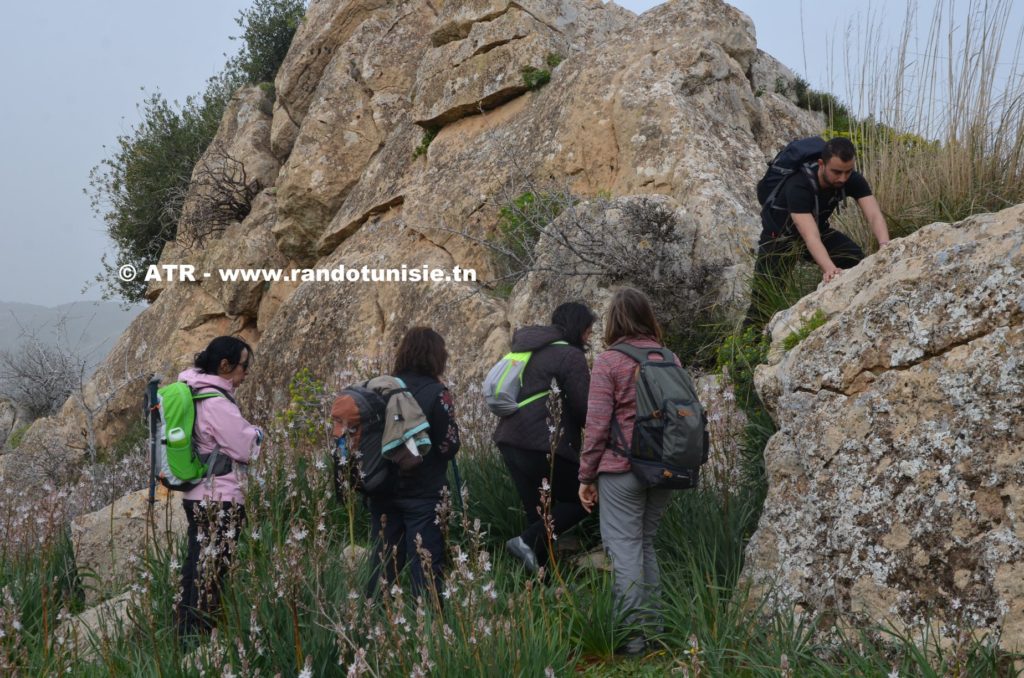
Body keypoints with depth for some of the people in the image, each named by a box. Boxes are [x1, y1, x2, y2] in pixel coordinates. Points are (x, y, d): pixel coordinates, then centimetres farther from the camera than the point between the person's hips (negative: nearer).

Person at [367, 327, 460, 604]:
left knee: (384, 562, 14)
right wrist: (453, 426, 7)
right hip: (423, 495, -5)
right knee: (426, 568, 1)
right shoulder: (436, 393, -12)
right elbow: (449, 447, -10)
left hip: (383, 490, 5)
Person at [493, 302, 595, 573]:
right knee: (581, 500, 5)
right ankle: (529, 541, -9)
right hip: (544, 446, -9)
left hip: (511, 441, 9)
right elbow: (583, 408, -9)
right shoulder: (571, 356, -8)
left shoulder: (529, 350, 19)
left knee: (537, 513, 14)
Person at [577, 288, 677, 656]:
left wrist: (586, 476, -1)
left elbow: (597, 425, -9)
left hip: (621, 469, -5)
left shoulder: (609, 361, -8)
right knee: (645, 545, 17)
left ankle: (632, 636, 1)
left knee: (624, 549, 0)